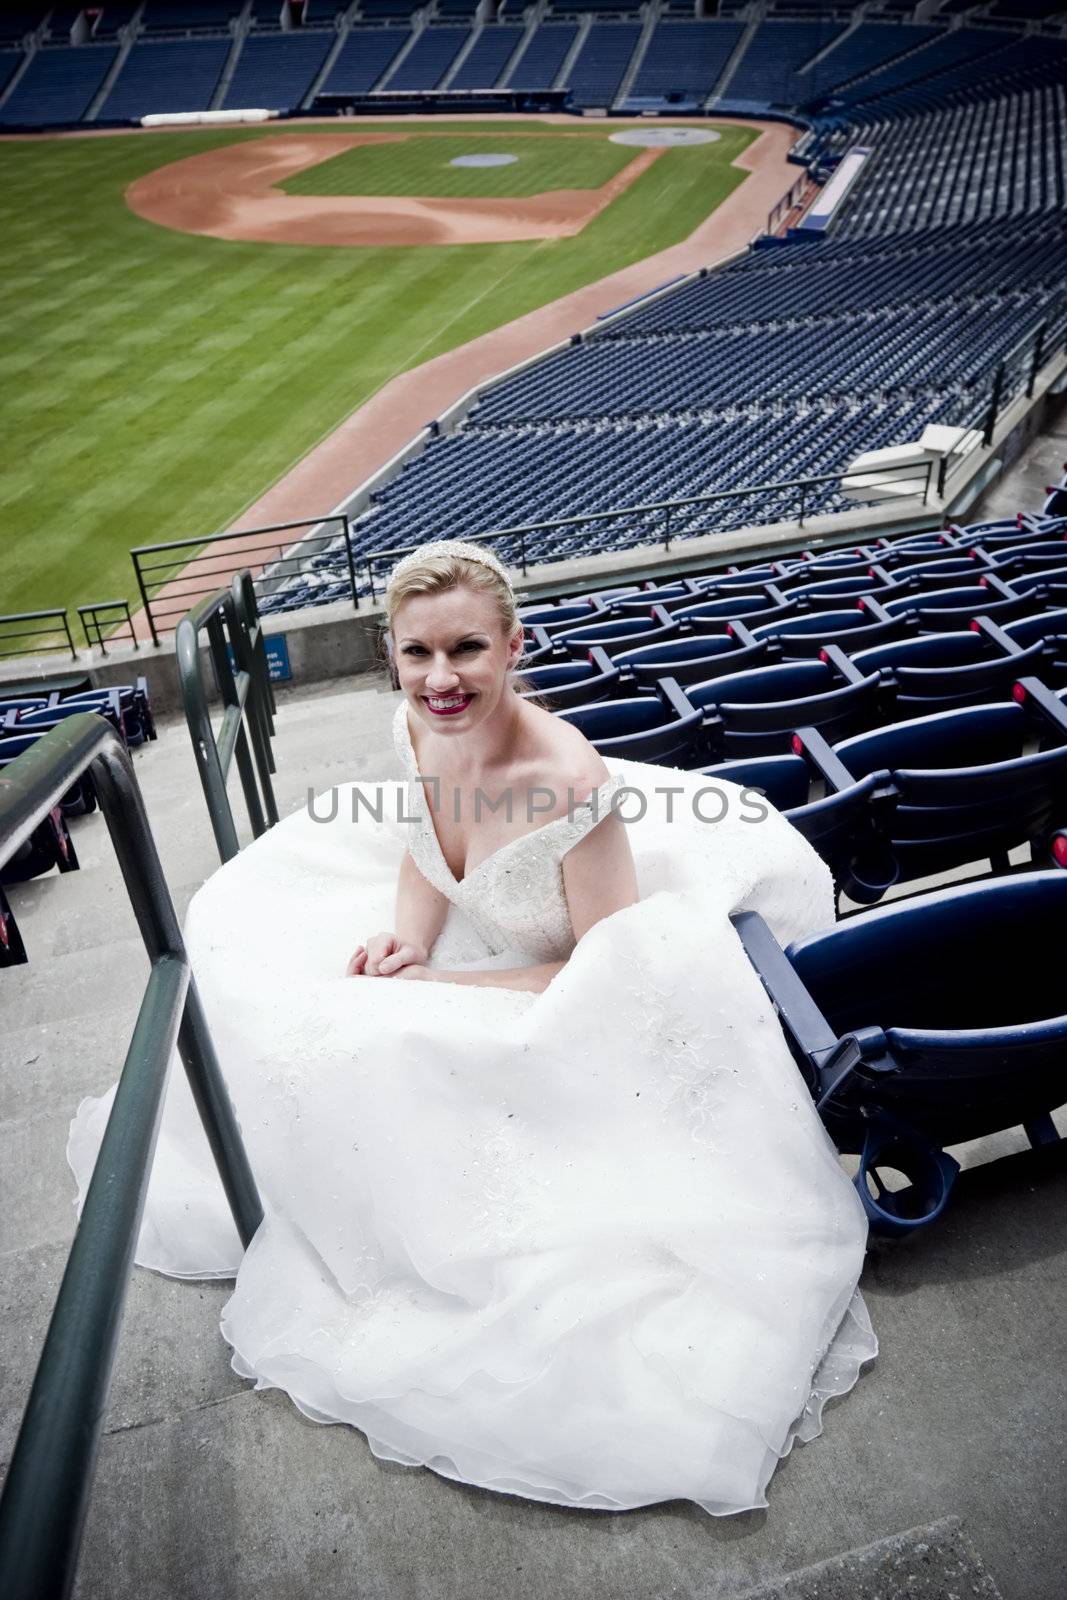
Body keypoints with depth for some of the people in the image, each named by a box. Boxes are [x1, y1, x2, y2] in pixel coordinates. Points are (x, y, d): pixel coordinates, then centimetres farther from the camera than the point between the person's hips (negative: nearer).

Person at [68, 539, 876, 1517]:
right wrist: (406, 935, -14)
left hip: (566, 1028, -7)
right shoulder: (424, 724, -14)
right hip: (471, 945, 7)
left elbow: (608, 977, -25)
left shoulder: (570, 783, -34)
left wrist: (431, 983, -23)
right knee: (245, 926, 7)